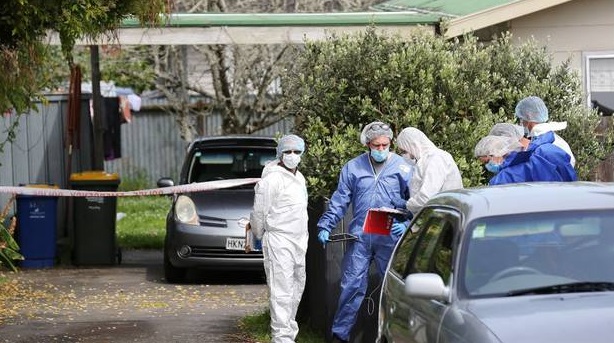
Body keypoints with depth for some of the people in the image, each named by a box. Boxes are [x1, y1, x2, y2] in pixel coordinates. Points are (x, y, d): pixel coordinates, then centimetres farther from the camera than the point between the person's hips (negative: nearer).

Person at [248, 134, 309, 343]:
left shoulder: (299, 178, 16)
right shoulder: (272, 179, -12)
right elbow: (259, 212, -9)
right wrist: (259, 235, 2)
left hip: (299, 242, 9)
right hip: (279, 242, -9)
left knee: (296, 289, 14)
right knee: (281, 292, -12)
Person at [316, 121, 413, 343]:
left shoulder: (403, 168, 3)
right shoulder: (353, 168, 7)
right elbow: (339, 201, 9)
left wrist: (407, 224, -9)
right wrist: (325, 226, 1)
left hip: (390, 239, -1)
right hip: (359, 237, 1)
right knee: (352, 285, -2)